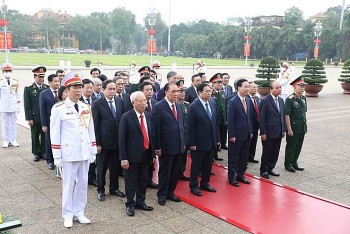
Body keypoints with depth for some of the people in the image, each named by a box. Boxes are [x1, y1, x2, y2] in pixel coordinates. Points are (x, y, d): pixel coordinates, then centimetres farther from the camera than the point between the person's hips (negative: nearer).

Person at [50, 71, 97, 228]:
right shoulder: (58, 108, -8)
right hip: (68, 153, -5)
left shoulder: (86, 107, 7)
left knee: (83, 183, 12)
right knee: (68, 184, 6)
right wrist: (57, 156, -8)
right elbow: (54, 133, -7)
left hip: (85, 153, 5)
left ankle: (79, 212, 26)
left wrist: (93, 152, 10)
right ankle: (68, 215, 21)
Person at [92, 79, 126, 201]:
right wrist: (97, 143, -11)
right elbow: (95, 125, -9)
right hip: (104, 141, -4)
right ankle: (100, 190, 25)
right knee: (101, 167, 10)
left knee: (116, 166, 15)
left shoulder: (120, 101, 3)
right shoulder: (97, 104, -9)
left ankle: (114, 188, 31)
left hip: (118, 140, 4)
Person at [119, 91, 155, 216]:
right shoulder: (126, 117, -11)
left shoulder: (148, 116, 6)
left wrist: (153, 153, 7)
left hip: (146, 154, 5)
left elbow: (152, 135, 10)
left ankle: (141, 202, 32)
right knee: (131, 181, 7)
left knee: (143, 180, 16)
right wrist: (123, 158, -15)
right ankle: (130, 204, 24)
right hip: (132, 155, -5)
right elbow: (122, 139, -12)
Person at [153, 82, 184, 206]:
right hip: (166, 147, -6)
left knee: (175, 171, 14)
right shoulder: (158, 107, -12)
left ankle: (170, 192, 30)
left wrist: (183, 142, 12)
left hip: (178, 146, 6)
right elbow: (156, 128, -13)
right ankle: (162, 194, 24)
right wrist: (157, 147, -15)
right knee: (164, 171, 8)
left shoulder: (178, 106, 10)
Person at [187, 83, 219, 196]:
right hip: (199, 142, -6)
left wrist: (217, 138, 8)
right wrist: (192, 143, -14)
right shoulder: (193, 107, -14)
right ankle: (194, 186, 23)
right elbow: (190, 127, -13)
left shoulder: (212, 104, 4)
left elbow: (215, 122, 10)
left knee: (208, 165, 16)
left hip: (212, 141, 6)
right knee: (196, 165, 8)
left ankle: (205, 183, 33)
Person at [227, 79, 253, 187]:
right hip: (236, 135, -7)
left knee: (244, 157, 14)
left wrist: (251, 131, 10)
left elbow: (249, 117, 14)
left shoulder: (248, 101, 9)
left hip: (247, 135, 7)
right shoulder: (233, 102, -13)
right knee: (233, 157, 6)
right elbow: (230, 120, -14)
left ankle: (240, 175, 28)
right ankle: (232, 177, 18)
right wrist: (231, 135, -15)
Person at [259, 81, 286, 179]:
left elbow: (282, 115, 14)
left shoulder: (281, 100, 9)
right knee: (266, 152, 6)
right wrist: (263, 133, -16)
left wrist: (283, 130, 10)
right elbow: (262, 118, -14)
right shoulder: (265, 101, -14)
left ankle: (270, 169, 28)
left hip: (278, 133, 7)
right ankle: (263, 170, 20)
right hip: (269, 133, -7)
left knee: (275, 152, 13)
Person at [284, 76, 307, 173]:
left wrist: (305, 126, 15)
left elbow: (304, 113, 16)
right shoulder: (290, 99, -15)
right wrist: (289, 129, -18)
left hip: (302, 128, 7)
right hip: (293, 128, -7)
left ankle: (294, 163, 29)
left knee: (298, 147, 15)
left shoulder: (303, 98, 8)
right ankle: (288, 164, 20)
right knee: (290, 147, 6)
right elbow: (287, 115, -17)